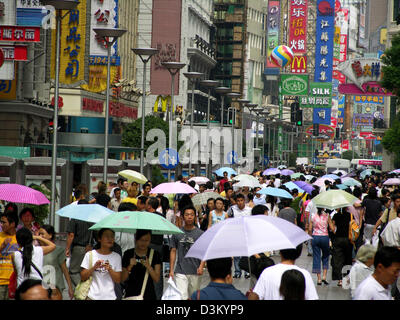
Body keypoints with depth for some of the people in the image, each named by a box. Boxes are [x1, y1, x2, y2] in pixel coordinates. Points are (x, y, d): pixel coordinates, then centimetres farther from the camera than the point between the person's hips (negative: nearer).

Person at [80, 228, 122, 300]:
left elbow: (118, 280, 2)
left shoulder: (116, 257, 6)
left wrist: (109, 269, -13)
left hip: (110, 297, 1)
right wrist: (94, 267, -13)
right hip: (92, 296, -1)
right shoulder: (90, 255, 3)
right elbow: (83, 277, 1)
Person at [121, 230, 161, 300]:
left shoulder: (154, 255, 4)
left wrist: (148, 266, -17)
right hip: (131, 295, 0)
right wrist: (130, 266, -13)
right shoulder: (128, 254, 5)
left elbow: (157, 279, -2)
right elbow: (123, 278, 4)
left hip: (149, 296, 0)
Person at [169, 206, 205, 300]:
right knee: (181, 296, -11)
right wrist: (171, 270, 2)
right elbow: (173, 251, 8)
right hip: (180, 272, 0)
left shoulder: (200, 233, 1)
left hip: (195, 272, 0)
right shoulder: (177, 233, 4)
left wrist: (201, 266, -16)